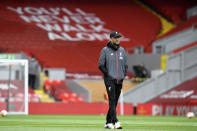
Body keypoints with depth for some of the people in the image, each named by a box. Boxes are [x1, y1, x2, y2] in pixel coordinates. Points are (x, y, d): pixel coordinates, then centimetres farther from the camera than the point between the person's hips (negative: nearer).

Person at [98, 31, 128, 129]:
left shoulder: (122, 50, 13)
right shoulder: (105, 50, -2)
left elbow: (125, 65, 19)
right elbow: (101, 65, -5)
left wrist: (123, 76, 5)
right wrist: (109, 75, -11)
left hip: (119, 80, 6)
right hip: (109, 80, -6)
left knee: (115, 102, 7)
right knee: (112, 101, -15)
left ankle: (108, 123, 14)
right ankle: (115, 122, -25)